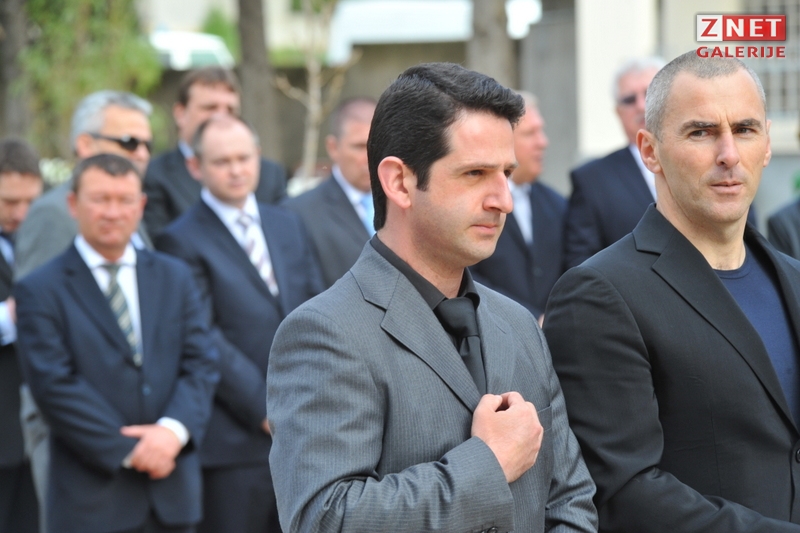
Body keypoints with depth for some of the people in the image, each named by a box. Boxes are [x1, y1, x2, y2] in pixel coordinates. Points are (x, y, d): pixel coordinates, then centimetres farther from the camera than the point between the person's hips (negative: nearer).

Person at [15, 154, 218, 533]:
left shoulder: (174, 277, 13)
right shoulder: (40, 291, -2)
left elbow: (201, 363, 6)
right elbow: (55, 385, -10)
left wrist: (175, 429, -13)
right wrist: (128, 452, -15)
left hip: (172, 490, 4)